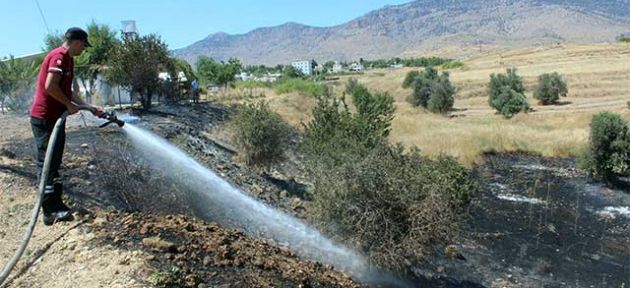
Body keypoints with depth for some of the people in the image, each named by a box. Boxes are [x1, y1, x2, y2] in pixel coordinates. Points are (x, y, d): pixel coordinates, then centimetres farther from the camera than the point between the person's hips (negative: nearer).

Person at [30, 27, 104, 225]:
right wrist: (69, 105, -13)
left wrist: (90, 107, 18)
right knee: (47, 164, -6)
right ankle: (51, 211, -1)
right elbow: (50, 86, -24)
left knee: (53, 164, 13)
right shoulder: (59, 56, -13)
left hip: (54, 118, 10)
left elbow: (66, 92, 21)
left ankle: (55, 206, 22)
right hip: (45, 119, -10)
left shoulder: (67, 59, 17)